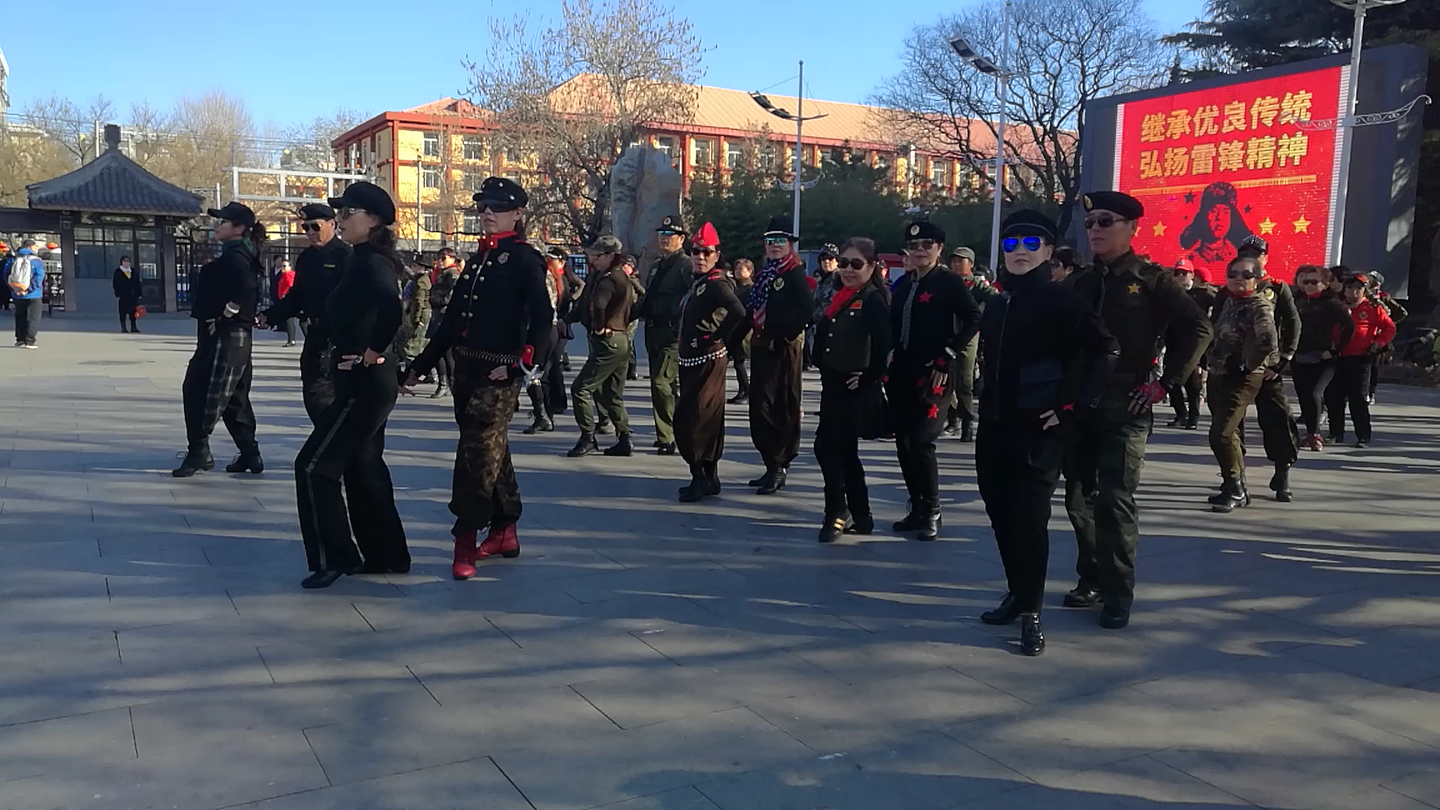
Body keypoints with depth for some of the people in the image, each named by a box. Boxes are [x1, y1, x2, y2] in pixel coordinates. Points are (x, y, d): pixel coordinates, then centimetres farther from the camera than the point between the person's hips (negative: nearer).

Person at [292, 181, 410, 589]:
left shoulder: (373, 263, -18)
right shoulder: (363, 261, 14)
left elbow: (390, 309, -37)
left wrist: (373, 352, -24)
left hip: (365, 383, -10)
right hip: (367, 382, 10)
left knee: (314, 465, -4)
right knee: (363, 468, 16)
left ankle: (334, 557, 4)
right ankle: (386, 555, 24)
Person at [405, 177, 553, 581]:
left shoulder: (524, 258, -7)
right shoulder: (478, 258, 16)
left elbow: (543, 318, -17)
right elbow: (452, 319, 18)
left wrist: (521, 366, -25)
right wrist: (420, 365, 17)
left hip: (499, 373, -8)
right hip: (466, 368, 8)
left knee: (478, 451, -9)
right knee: (492, 450, 15)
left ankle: (466, 540, -3)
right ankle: (504, 533, 26)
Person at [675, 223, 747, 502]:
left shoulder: (717, 283, -15)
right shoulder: (696, 281, 13)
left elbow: (738, 312, -32)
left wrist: (719, 338, -21)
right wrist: (686, 339, 11)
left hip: (708, 360, -10)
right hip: (691, 359, 10)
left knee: (688, 419, -11)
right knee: (707, 419, 13)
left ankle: (700, 477, -5)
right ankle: (709, 477, 20)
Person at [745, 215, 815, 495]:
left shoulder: (795, 273, -7)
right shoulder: (765, 272, 16)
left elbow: (806, 309, -18)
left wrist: (786, 336, -17)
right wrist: (753, 334, 4)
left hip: (782, 349, -8)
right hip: (761, 346, 9)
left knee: (781, 406, -8)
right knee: (759, 406, 10)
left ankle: (777, 467, -2)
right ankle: (775, 467, 19)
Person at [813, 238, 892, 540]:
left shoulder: (873, 299, -13)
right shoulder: (839, 297, 13)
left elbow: (885, 345, -24)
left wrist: (869, 379, -19)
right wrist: (826, 373, 12)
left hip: (855, 389, -9)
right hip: (833, 385, 9)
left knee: (826, 447, -9)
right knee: (844, 452, 12)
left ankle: (836, 513, 2)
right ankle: (861, 517, 22)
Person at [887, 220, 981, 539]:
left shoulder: (950, 282, -5)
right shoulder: (903, 283, 13)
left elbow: (974, 319, -11)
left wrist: (947, 355, -14)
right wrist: (891, 354, 6)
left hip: (935, 373, -7)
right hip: (902, 373, 7)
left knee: (921, 440, -12)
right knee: (903, 441, 8)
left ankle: (932, 513, 0)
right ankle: (917, 508, 19)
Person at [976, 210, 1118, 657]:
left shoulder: (1061, 301, -9)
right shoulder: (996, 304, 12)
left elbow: (1106, 350, -15)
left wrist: (1074, 404, -17)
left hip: (1038, 429, -7)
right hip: (994, 425, 7)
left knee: (1030, 516, -8)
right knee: (1001, 512, 12)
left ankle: (1031, 611, 2)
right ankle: (1017, 593, 27)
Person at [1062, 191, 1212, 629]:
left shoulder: (1152, 279, -2)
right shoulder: (1078, 283, 11)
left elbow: (1197, 328, -6)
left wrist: (1165, 382, -9)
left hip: (1125, 407, -5)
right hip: (1076, 404, 5)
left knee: (1115, 499, -7)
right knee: (1078, 497, 10)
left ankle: (1119, 592, 3)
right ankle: (1092, 577, 25)